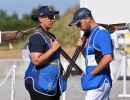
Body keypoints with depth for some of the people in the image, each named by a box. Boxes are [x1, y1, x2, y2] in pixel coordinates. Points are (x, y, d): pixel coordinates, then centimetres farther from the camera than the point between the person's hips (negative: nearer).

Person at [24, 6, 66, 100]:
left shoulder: (51, 36, 17)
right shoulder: (37, 37, -13)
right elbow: (36, 60, -24)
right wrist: (53, 49, -19)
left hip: (53, 84, 10)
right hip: (40, 83, -10)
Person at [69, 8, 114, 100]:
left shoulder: (101, 33, -14)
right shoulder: (91, 34, 16)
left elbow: (108, 57, -24)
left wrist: (91, 74, -18)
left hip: (99, 83, -10)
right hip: (95, 82, 10)